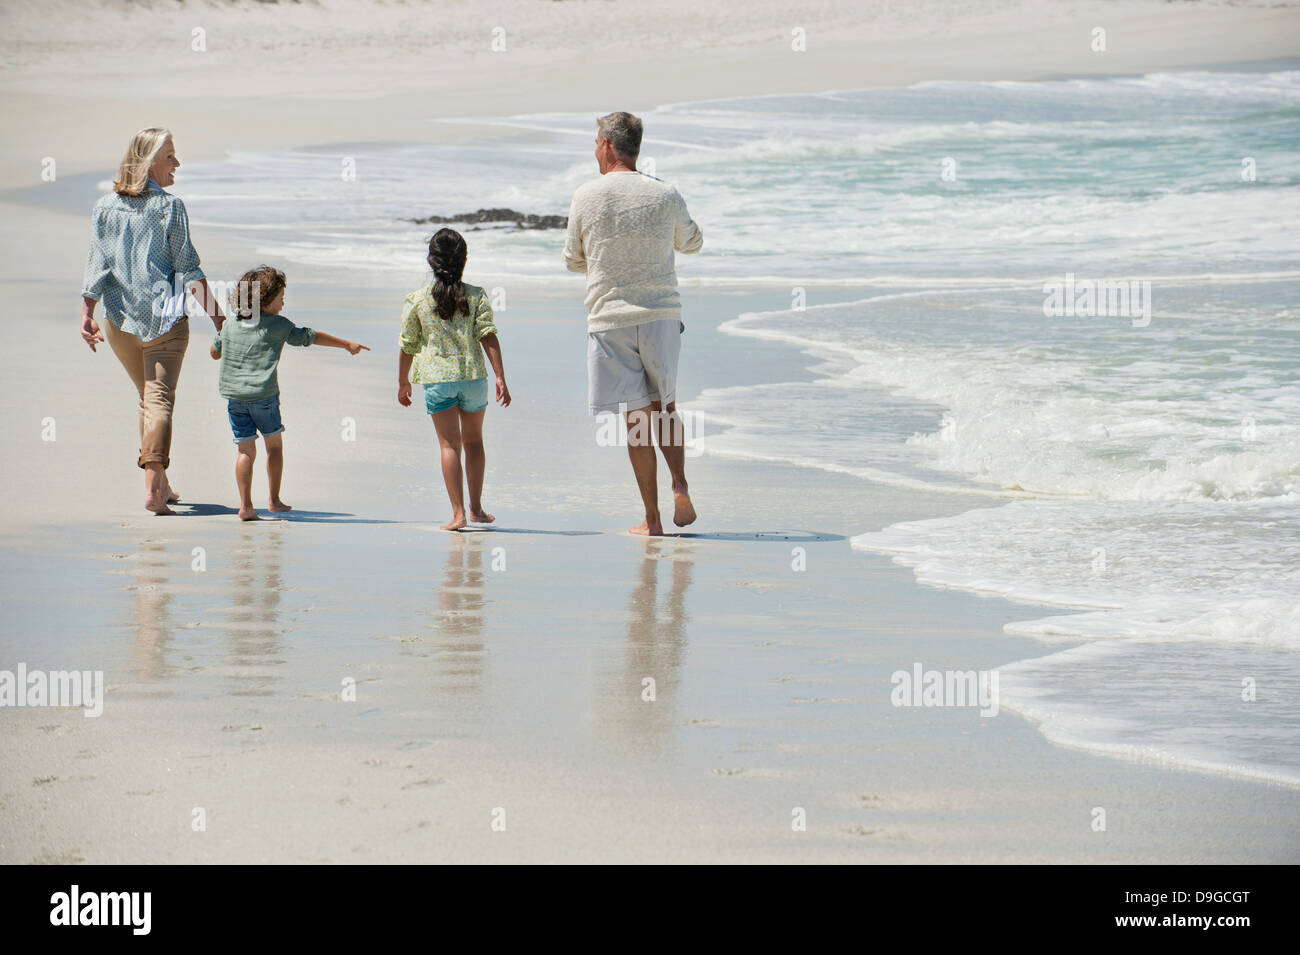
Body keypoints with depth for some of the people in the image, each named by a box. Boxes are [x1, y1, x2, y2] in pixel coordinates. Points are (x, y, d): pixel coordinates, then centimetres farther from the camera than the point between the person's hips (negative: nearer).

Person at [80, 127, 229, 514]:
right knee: (160, 398, -5)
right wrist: (214, 311, -7)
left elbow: (97, 264, 2)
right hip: (164, 317, -4)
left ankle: (161, 484, 22)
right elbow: (187, 265, -9)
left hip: (119, 320, 4)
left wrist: (87, 314, 1)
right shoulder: (169, 207, -6)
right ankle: (154, 486, -18)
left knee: (146, 396, 19)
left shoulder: (106, 207, 5)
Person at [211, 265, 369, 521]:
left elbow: (214, 353, 23)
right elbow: (310, 337, 8)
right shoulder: (278, 325, 0)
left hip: (233, 394, 3)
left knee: (245, 450, 6)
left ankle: (245, 505, -4)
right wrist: (346, 344, 18)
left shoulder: (229, 327, 11)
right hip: (264, 394, -3)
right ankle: (275, 501, 18)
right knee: (274, 444, 15)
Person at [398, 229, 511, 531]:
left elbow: (407, 345, 5)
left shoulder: (416, 300, -1)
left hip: (436, 378, -1)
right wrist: (500, 378, -8)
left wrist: (403, 383, 17)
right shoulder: (476, 296, 0)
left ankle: (458, 513, -10)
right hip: (473, 374, 1)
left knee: (450, 444, 0)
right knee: (473, 440, 17)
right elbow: (489, 337, -8)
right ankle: (475, 509, 20)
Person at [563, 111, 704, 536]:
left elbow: (574, 260, 8)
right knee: (664, 407, 19)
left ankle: (651, 517, 3)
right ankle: (680, 485, -2)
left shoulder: (587, 197, -4)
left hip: (610, 317, -2)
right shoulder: (666, 196, 0)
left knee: (635, 417, 2)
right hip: (663, 313, 2)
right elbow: (692, 242, 19)